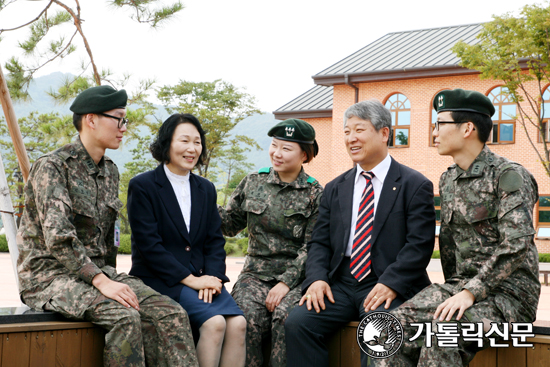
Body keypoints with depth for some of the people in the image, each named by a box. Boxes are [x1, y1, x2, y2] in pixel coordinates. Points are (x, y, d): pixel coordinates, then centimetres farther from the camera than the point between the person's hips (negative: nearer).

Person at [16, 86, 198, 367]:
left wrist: (112, 279, 10)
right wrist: (101, 281, -26)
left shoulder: (109, 171, 13)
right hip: (50, 275, -7)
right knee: (125, 317, -32)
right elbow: (58, 238, -22)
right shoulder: (52, 167, -11)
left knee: (171, 314, -17)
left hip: (99, 272, 7)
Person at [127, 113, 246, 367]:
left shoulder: (206, 189, 16)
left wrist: (213, 277, -8)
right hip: (159, 280, -5)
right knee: (214, 322, -27)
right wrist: (189, 279, -15)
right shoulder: (142, 186, -2)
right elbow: (149, 244, -10)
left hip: (200, 277, 5)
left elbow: (215, 241, 11)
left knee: (237, 323, -21)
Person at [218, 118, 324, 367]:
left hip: (295, 277, -2)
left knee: (286, 317, -32)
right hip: (256, 273, 2)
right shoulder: (252, 183, 11)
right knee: (247, 318, -27)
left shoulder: (315, 194, 2)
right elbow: (229, 224, 17)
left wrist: (286, 282, -14)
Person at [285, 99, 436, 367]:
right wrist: (317, 278, -6)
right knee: (297, 322, -20)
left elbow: (420, 244, -8)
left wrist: (390, 284, -20)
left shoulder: (414, 185, 1)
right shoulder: (335, 189, 17)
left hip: (390, 288, -4)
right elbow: (319, 242, 13)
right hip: (340, 285, 4)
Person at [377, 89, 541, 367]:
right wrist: (454, 291, 13)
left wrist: (470, 292, -24)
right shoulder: (447, 180, 15)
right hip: (461, 284, 6)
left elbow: (516, 246, -19)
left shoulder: (508, 176, -9)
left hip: (508, 291, -6)